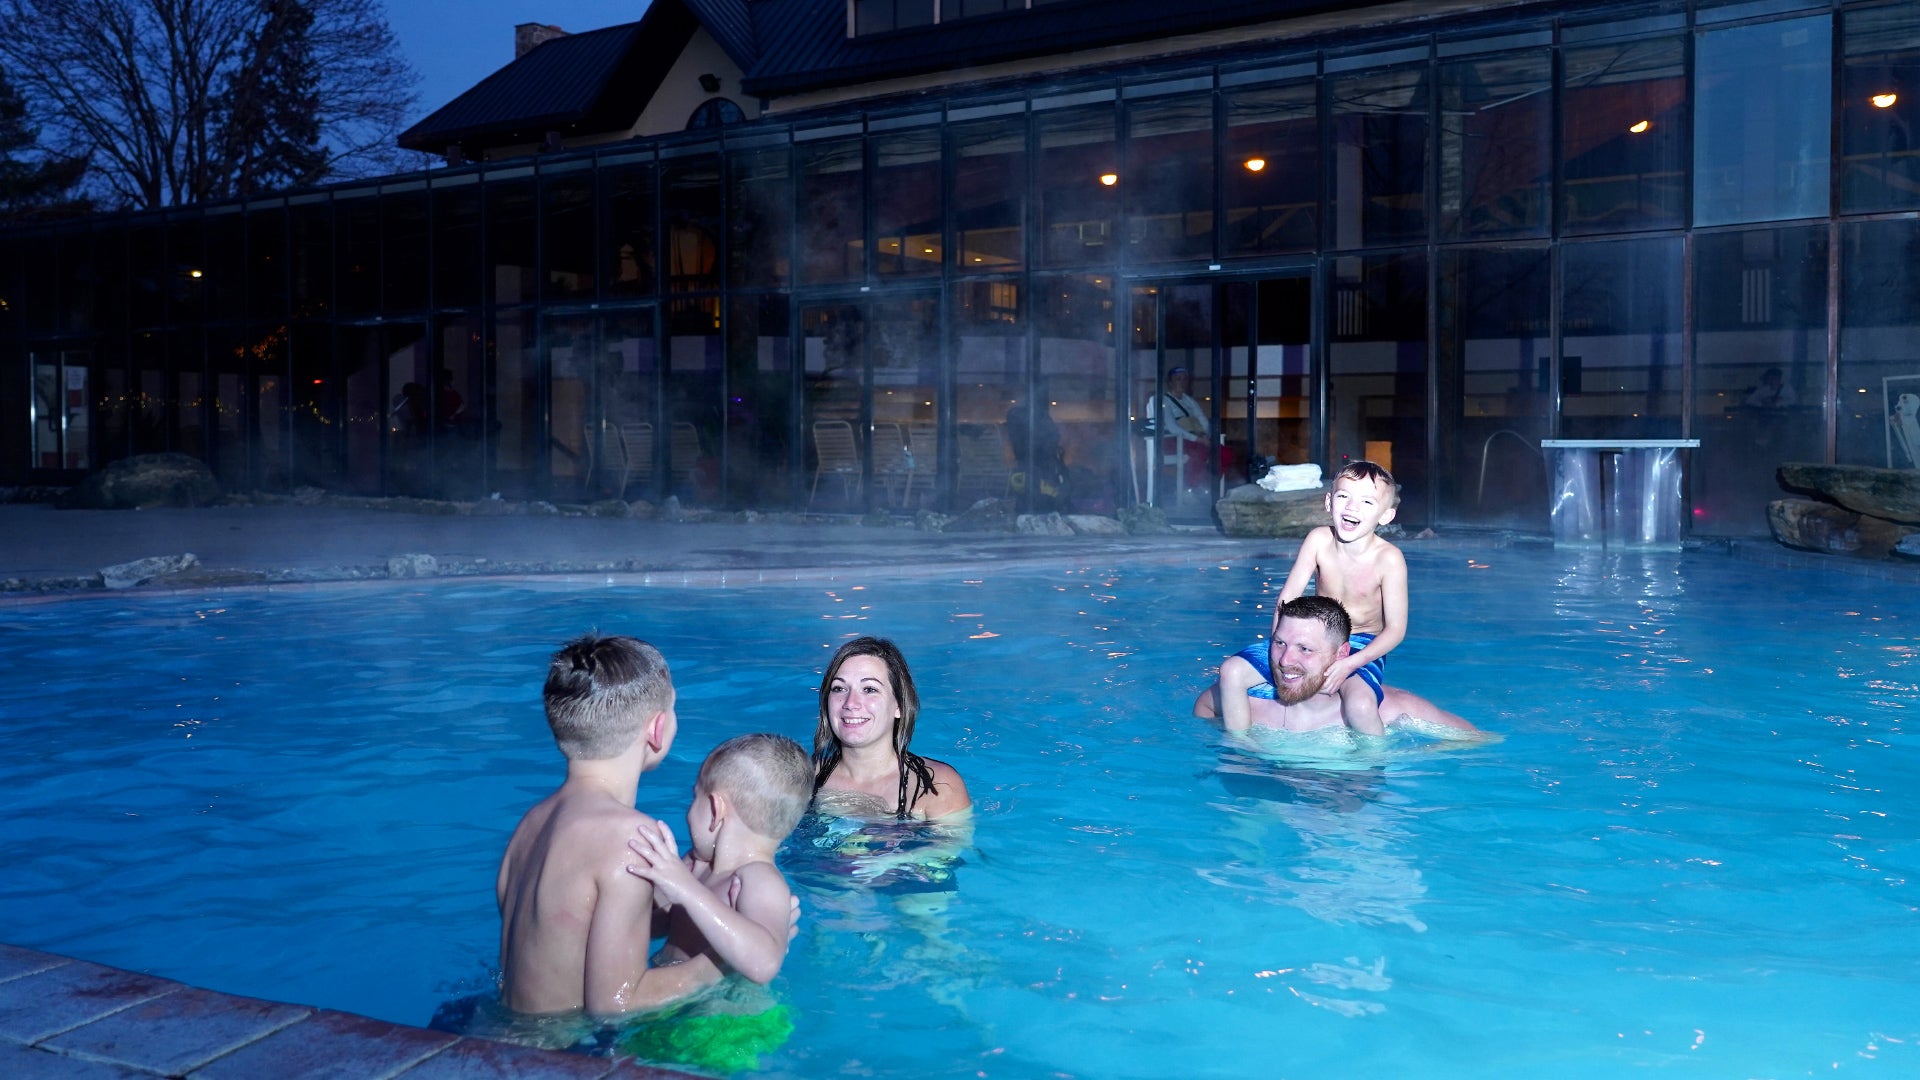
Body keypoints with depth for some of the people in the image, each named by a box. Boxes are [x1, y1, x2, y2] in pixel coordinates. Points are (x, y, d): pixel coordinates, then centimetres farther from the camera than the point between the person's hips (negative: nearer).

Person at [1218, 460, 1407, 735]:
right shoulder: (1319, 540, -11)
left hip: (1361, 648, -4)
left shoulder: (1388, 558, -19)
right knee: (1231, 670, -11)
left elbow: (1395, 629, -17)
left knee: (1361, 704, -36)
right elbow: (1286, 599, -7)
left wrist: (1349, 664, -28)